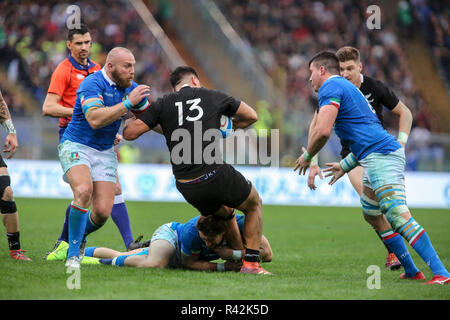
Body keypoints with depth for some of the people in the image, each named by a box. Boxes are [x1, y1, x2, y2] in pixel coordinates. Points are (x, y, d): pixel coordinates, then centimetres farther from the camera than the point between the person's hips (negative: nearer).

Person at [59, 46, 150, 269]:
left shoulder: (130, 88, 5)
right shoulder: (92, 84, -18)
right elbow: (95, 119, -32)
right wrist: (128, 103, -32)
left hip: (105, 152, 6)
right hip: (76, 146, -6)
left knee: (103, 212, -8)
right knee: (84, 191, -32)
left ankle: (79, 237, 26)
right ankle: (73, 254, -19)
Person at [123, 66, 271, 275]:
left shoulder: (164, 104, 9)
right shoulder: (214, 97, 10)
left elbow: (129, 133, 5)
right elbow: (251, 116, 23)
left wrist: (131, 118, 27)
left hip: (185, 186, 3)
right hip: (215, 173, -3)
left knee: (224, 213, 31)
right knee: (254, 204, 22)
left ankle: (239, 259, 32)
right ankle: (251, 263, 12)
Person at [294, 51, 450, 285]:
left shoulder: (330, 88, -4)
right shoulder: (347, 87, 28)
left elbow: (322, 131, -18)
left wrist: (307, 156, 0)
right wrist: (345, 165, 35)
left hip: (381, 157, -11)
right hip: (381, 155, 11)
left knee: (399, 217, -20)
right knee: (372, 214, 23)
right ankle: (411, 271, 23)